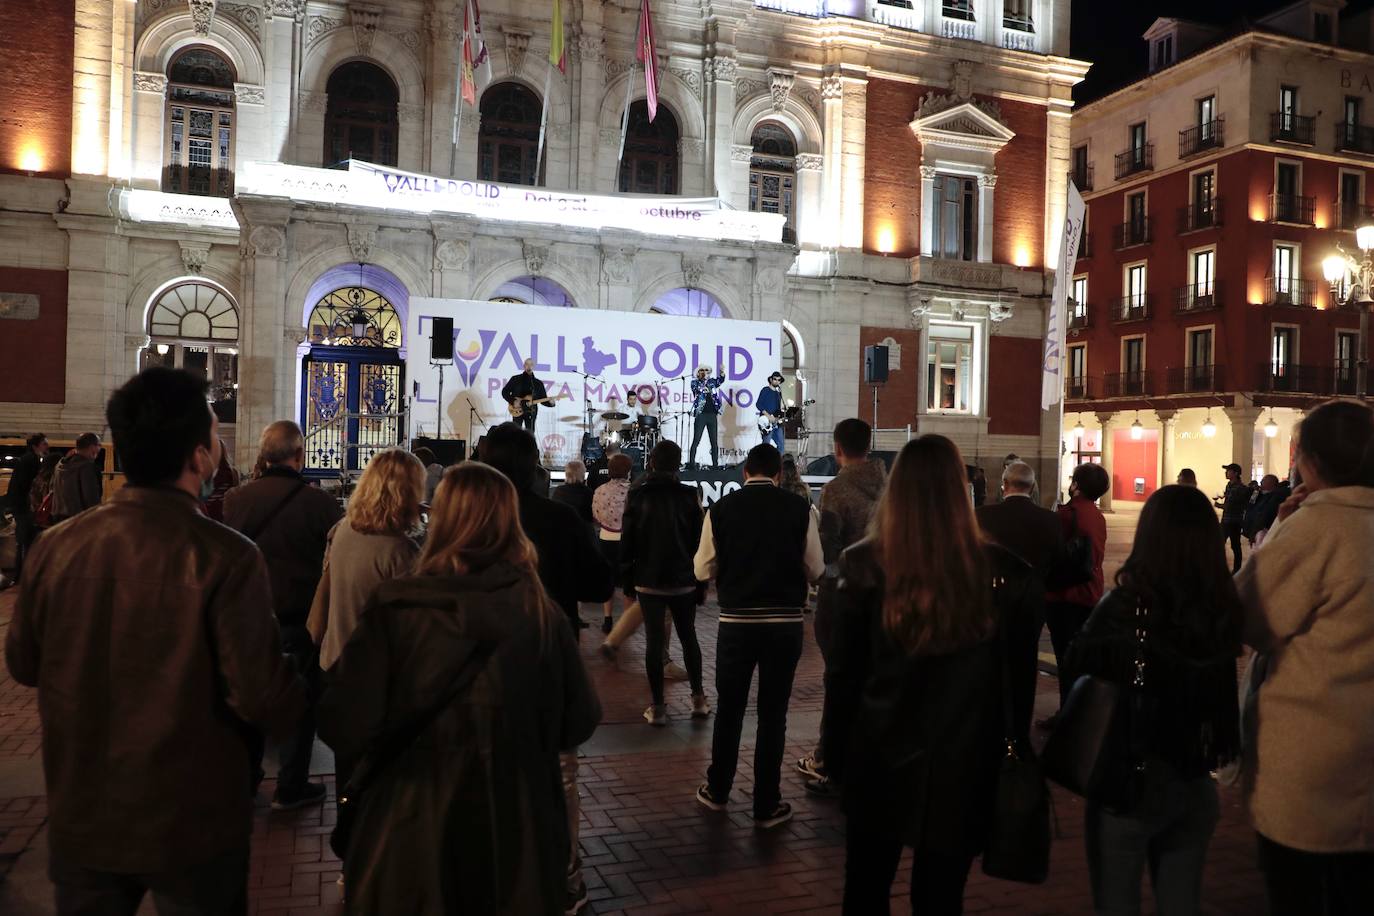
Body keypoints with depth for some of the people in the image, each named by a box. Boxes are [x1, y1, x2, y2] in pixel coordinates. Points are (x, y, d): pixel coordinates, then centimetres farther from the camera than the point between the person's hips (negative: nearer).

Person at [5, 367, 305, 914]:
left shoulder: (55, 546, -10)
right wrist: (298, 688, -3)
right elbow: (270, 705, -24)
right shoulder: (225, 557, -24)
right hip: (191, 830, -3)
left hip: (80, 823, 4)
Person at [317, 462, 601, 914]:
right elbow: (579, 722, -3)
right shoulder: (543, 614, -11)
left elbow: (345, 728, -17)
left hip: (413, 834, -1)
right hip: (518, 838, 1)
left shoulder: (394, 609, -17)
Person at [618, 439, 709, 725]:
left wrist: (627, 581, 6)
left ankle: (657, 707, 4)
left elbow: (627, 542, -2)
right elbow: (698, 541, -4)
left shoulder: (638, 496, -3)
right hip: (683, 581, 1)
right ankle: (698, 699, 20)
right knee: (688, 636, 16)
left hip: (648, 581, -1)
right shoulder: (689, 496, -4)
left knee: (654, 641, 3)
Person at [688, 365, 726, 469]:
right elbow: (696, 389, -13)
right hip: (700, 415, -3)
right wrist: (703, 390, -32)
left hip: (712, 415, 4)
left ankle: (715, 464, 8)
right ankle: (691, 463, -2)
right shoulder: (695, 382, 7)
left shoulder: (712, 382, 15)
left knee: (714, 442, 5)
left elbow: (720, 380, -3)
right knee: (696, 441, -4)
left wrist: (722, 372, -22)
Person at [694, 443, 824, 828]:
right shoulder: (799, 508, -6)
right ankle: (767, 805, 18)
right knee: (773, 714, 9)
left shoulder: (721, 509, -5)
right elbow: (815, 570, 0)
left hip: (736, 621, 1)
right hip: (785, 623, 0)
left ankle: (717, 790, 32)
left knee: (729, 708, 17)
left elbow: (702, 569, 2)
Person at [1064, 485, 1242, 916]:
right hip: (1195, 784, 5)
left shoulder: (1126, 605, -21)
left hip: (1129, 781, -4)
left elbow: (1073, 668, -5)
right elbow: (1216, 690, 7)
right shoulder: (1223, 608, -7)